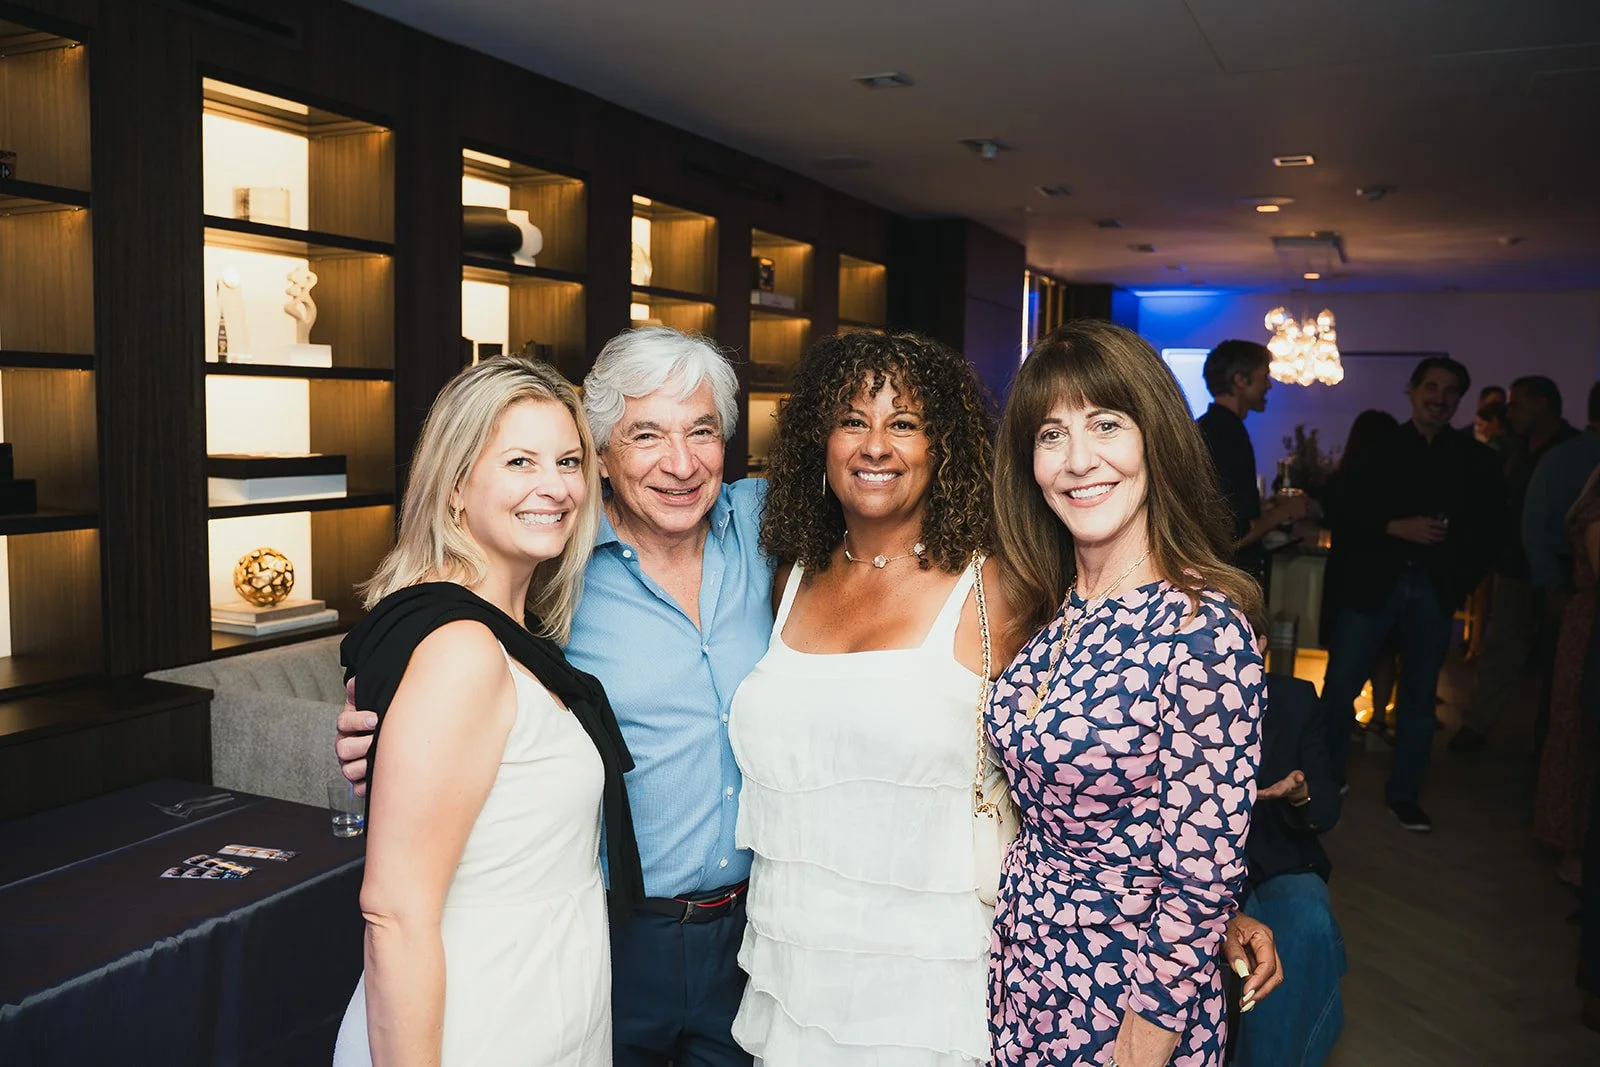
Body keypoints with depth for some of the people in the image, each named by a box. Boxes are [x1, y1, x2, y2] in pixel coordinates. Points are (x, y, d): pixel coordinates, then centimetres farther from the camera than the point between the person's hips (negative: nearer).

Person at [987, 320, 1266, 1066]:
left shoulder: (1204, 628, -22)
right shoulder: (1052, 611, -1)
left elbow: (1202, 880, -19)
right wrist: (1010, 966, 6)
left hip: (1123, 1001, -6)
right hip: (1023, 973, 6)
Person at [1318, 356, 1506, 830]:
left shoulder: (1475, 459, 8)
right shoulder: (1377, 445, 2)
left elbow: (1492, 527, 9)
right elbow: (1344, 508, -5)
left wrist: (1462, 577, -2)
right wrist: (1396, 527, -17)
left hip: (1434, 591, 2)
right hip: (1373, 583, -2)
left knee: (1419, 697, 9)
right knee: (1339, 687, -2)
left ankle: (1405, 793, 22)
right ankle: (1326, 778, 15)